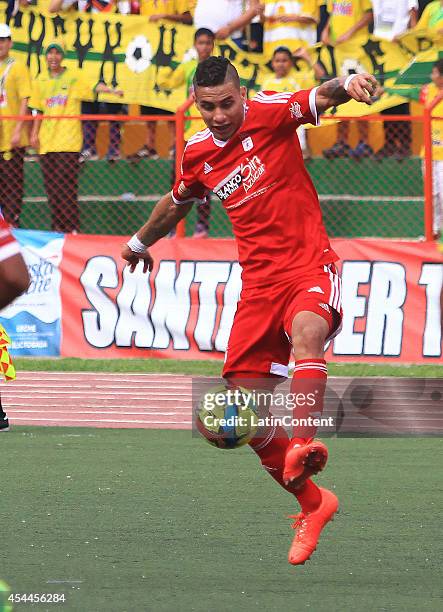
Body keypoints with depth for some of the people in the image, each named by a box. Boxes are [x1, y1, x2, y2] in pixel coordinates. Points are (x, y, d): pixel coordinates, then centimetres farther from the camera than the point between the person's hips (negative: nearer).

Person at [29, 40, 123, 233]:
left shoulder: (73, 76, 0)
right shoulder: (41, 80, 13)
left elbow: (94, 87, -14)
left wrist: (112, 91, -31)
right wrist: (34, 133, 13)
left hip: (68, 142, -5)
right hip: (47, 141, 5)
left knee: (66, 187, -9)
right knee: (51, 186, 6)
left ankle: (72, 228, -6)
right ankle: (57, 226, 14)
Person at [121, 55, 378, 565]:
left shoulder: (270, 113, -7)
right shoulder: (197, 155, 8)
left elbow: (319, 98, -27)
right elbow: (177, 203, 29)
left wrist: (347, 84, -51)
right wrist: (141, 241, 47)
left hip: (309, 268, -5)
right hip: (258, 283, 5)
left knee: (306, 330, -40)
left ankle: (301, 447, -57)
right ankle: (312, 504, 17)